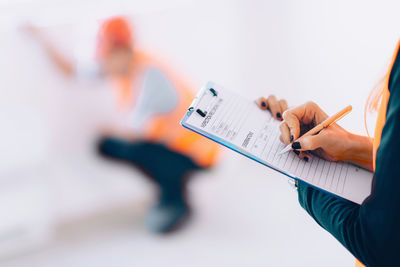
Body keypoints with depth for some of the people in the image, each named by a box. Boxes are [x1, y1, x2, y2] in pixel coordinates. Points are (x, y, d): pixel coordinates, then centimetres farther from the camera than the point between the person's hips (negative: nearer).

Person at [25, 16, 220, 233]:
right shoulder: (118, 65, -4)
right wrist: (41, 38, 4)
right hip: (167, 142, 8)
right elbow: (72, 71, 8)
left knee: (134, 149, -30)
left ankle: (176, 201, -5)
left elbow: (136, 130, -27)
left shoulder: (151, 74, -28)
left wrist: (109, 130, -8)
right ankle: (170, 186, 9)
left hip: (195, 156, -8)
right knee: (107, 146, 0)